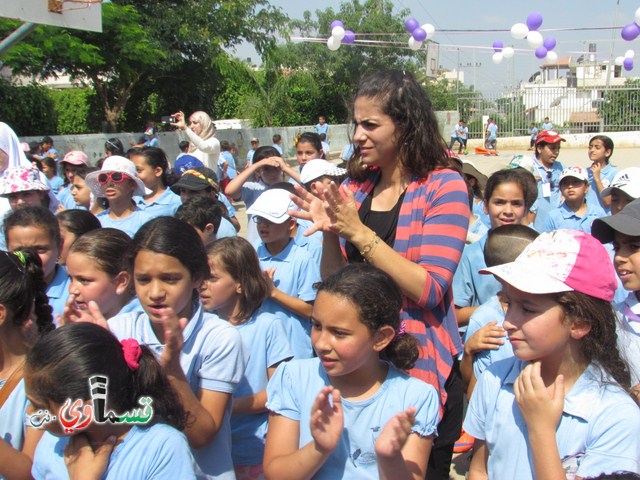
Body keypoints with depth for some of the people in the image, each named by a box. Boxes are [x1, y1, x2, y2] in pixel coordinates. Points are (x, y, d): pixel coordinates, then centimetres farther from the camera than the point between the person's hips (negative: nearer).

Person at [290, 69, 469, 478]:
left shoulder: (443, 185, -10)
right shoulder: (356, 186, 5)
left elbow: (429, 289, -18)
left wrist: (358, 231, -21)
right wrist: (329, 233, -11)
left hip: (421, 366, -4)